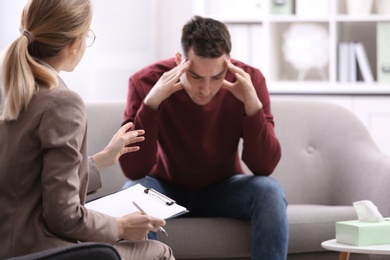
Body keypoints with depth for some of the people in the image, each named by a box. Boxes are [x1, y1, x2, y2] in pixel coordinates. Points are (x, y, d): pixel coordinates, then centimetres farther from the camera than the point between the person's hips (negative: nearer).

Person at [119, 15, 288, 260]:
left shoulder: (249, 79, -19)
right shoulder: (147, 81, -23)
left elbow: (265, 167, -23)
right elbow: (133, 170, -29)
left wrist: (252, 104, -37)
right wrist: (151, 102, -41)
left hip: (223, 189, 1)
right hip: (167, 188, -1)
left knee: (270, 192, -28)